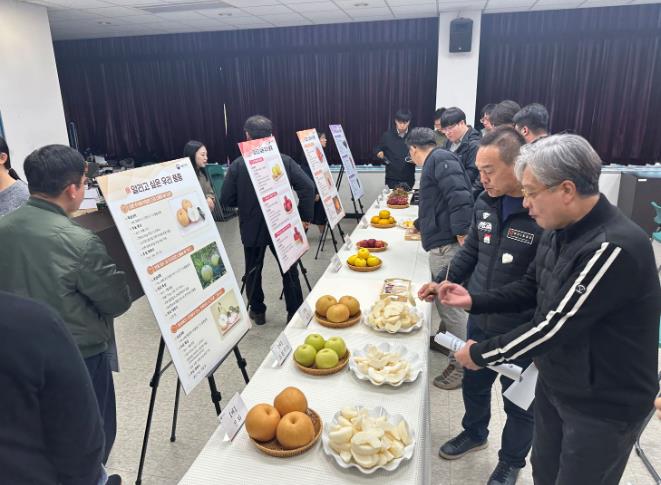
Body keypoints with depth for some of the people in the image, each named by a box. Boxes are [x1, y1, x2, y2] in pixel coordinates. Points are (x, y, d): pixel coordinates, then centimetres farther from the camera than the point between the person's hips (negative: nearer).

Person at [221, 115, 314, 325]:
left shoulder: (237, 165, -10)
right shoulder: (285, 161, -8)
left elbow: (226, 200, -9)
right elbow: (308, 187, -16)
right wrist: (305, 217, -7)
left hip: (252, 230, 0)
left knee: (253, 272, 20)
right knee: (289, 272, 13)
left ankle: (257, 311, 33)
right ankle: (295, 313, 21)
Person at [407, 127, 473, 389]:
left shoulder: (441, 159, -9)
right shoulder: (436, 163, 24)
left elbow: (459, 198, -23)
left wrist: (462, 237, -25)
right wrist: (419, 225, 53)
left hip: (448, 245, -10)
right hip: (442, 244, 10)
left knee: (452, 305, -3)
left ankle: (462, 365, 8)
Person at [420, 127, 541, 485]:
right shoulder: (485, 203, -3)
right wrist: (442, 281, 3)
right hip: (479, 322, 6)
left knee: (519, 404, 18)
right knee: (473, 385, 26)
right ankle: (474, 433, 55)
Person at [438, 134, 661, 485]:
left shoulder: (616, 247, -31)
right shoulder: (557, 232, -3)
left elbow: (555, 326, -29)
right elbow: (531, 289, 10)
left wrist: (480, 354, -18)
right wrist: (474, 301, -2)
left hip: (604, 405, -7)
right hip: (553, 384, 7)